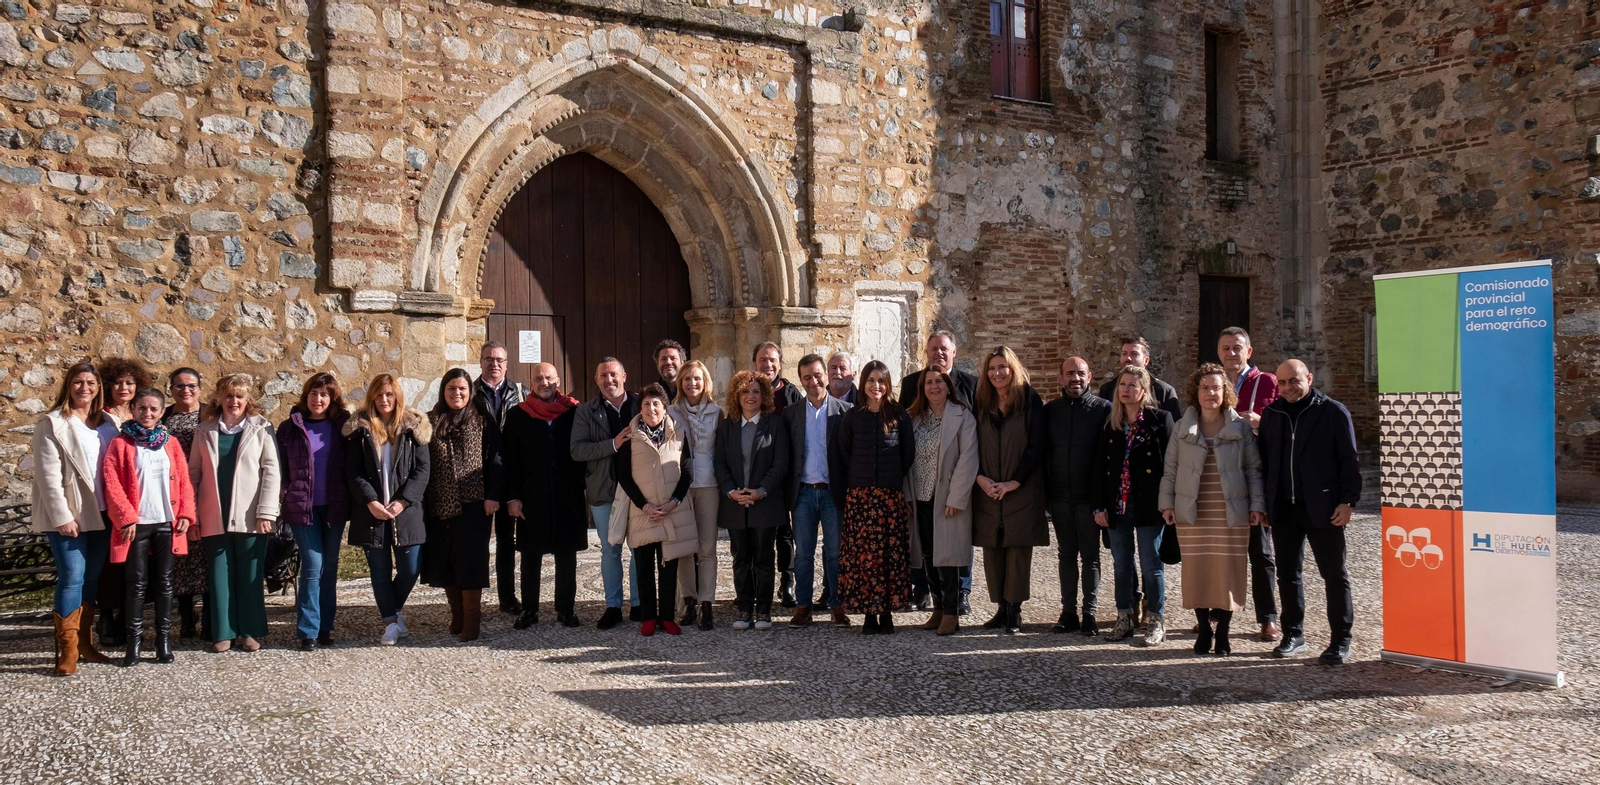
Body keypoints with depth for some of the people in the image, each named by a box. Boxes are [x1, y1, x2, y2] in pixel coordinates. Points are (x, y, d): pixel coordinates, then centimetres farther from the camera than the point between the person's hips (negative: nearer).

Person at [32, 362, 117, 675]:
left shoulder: (106, 423, 11)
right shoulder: (53, 423, -4)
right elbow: (48, 475, -10)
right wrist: (62, 517, -15)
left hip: (101, 515, 5)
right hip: (68, 515, -5)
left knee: (91, 579, 10)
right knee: (72, 579, -8)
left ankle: (85, 644, 18)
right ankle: (67, 652, -1)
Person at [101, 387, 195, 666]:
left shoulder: (171, 444, 10)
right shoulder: (120, 444, 0)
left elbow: (184, 481, 8)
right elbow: (112, 484, -6)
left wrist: (186, 513, -2)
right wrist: (126, 517, -13)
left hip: (167, 522, 3)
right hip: (136, 523, -2)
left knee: (164, 581, 7)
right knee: (136, 582, 2)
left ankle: (164, 638, 14)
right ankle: (134, 640, 9)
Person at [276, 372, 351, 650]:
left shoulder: (341, 427, 7)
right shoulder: (289, 428, 4)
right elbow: (280, 469, 5)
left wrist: (352, 502, -1)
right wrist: (281, 504, -3)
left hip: (334, 507, 2)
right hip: (302, 507, -2)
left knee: (329, 567, 7)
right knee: (313, 565, -9)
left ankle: (325, 626, 17)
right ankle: (308, 632, -2)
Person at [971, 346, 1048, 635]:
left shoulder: (1030, 401, -2)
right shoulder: (983, 404, 11)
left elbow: (1037, 446, -7)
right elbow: (974, 445, 10)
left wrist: (1013, 483, -13)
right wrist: (981, 477, -7)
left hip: (1022, 491, -4)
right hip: (988, 491, 4)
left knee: (1018, 551, -3)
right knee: (992, 551, 5)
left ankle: (1014, 611, 4)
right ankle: (1002, 608, 14)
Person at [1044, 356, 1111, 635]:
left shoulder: (1103, 408, -2)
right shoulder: (1050, 410, 8)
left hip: (1089, 496, -3)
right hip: (1060, 497, 3)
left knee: (1090, 556, 3)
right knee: (1066, 554, 9)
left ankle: (1089, 614, 10)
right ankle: (1069, 612, 16)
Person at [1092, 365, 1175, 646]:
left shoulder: (1160, 419, -1)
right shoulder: (1110, 424, 9)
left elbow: (1170, 464, -4)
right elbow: (1098, 466, 8)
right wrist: (1099, 505, 2)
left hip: (1148, 506, -4)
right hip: (1117, 505, 4)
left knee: (1150, 563, 0)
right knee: (1121, 563, 10)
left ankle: (1156, 621, 10)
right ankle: (1125, 617, 20)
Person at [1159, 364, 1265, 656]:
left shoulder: (1241, 427, 4)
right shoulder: (1182, 428, 7)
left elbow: (1253, 470, 4)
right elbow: (1170, 470, 9)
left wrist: (1257, 505, -2)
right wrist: (1167, 503, 1)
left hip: (1231, 513, -1)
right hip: (1192, 514, 1)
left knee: (1228, 571, -1)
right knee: (1196, 571, 0)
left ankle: (1222, 633, 10)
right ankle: (1204, 629, 13)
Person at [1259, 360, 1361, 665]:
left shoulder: (1334, 412, -3)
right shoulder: (1271, 414, 10)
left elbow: (1349, 460, -4)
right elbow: (1264, 460, 14)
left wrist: (1347, 500, -11)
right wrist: (1263, 503, 9)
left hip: (1322, 508, -5)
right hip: (1283, 510, 5)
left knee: (1334, 574, 2)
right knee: (1287, 573, 11)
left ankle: (1340, 641, 8)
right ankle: (1293, 634, 22)